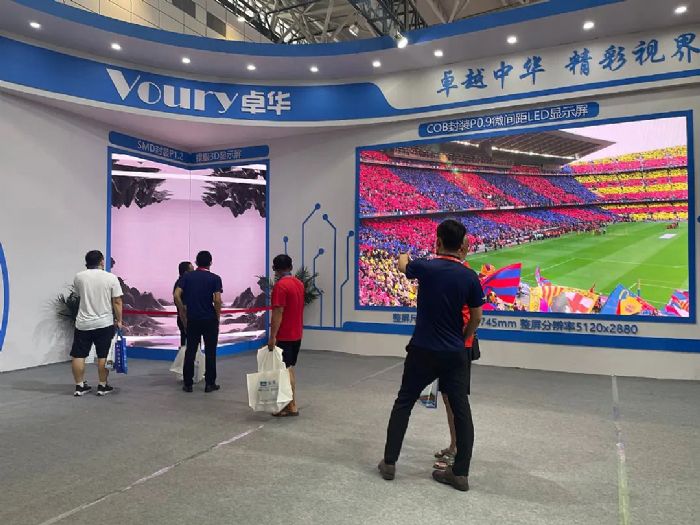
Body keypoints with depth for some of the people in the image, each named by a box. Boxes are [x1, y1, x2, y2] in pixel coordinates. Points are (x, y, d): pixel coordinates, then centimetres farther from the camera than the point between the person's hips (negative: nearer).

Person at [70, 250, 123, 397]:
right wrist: (119, 321, 1)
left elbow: (79, 295, 16)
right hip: (104, 323, -2)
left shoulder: (79, 277, 0)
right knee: (103, 356, 6)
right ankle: (103, 386, 12)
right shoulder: (111, 278, -7)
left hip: (83, 324, 2)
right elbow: (117, 302, -7)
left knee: (78, 355, 11)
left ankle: (80, 386, 15)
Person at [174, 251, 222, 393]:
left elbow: (177, 295, -6)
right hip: (209, 319, -2)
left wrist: (183, 314, 3)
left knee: (190, 351, 9)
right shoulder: (215, 278, -4)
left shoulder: (187, 276, 3)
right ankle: (210, 384, 10)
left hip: (192, 319, 2)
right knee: (210, 352, 5)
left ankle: (187, 383, 14)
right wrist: (218, 317, -1)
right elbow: (217, 300, -15)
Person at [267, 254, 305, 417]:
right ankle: (291, 402, 25)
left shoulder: (280, 286, -18)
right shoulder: (299, 283, 8)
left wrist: (272, 337, -19)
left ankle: (292, 406, 5)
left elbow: (278, 314, -21)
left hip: (284, 336, -8)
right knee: (290, 368, 17)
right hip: (296, 334, 8)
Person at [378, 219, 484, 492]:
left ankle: (389, 463, 19)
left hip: (423, 351, -1)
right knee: (461, 410, 10)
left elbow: (402, 264, 14)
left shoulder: (425, 267, -9)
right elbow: (476, 317, 2)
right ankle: (460, 473, 14)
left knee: (403, 404, 12)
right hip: (455, 354, 1)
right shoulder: (470, 277, -5)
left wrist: (405, 255, 38)